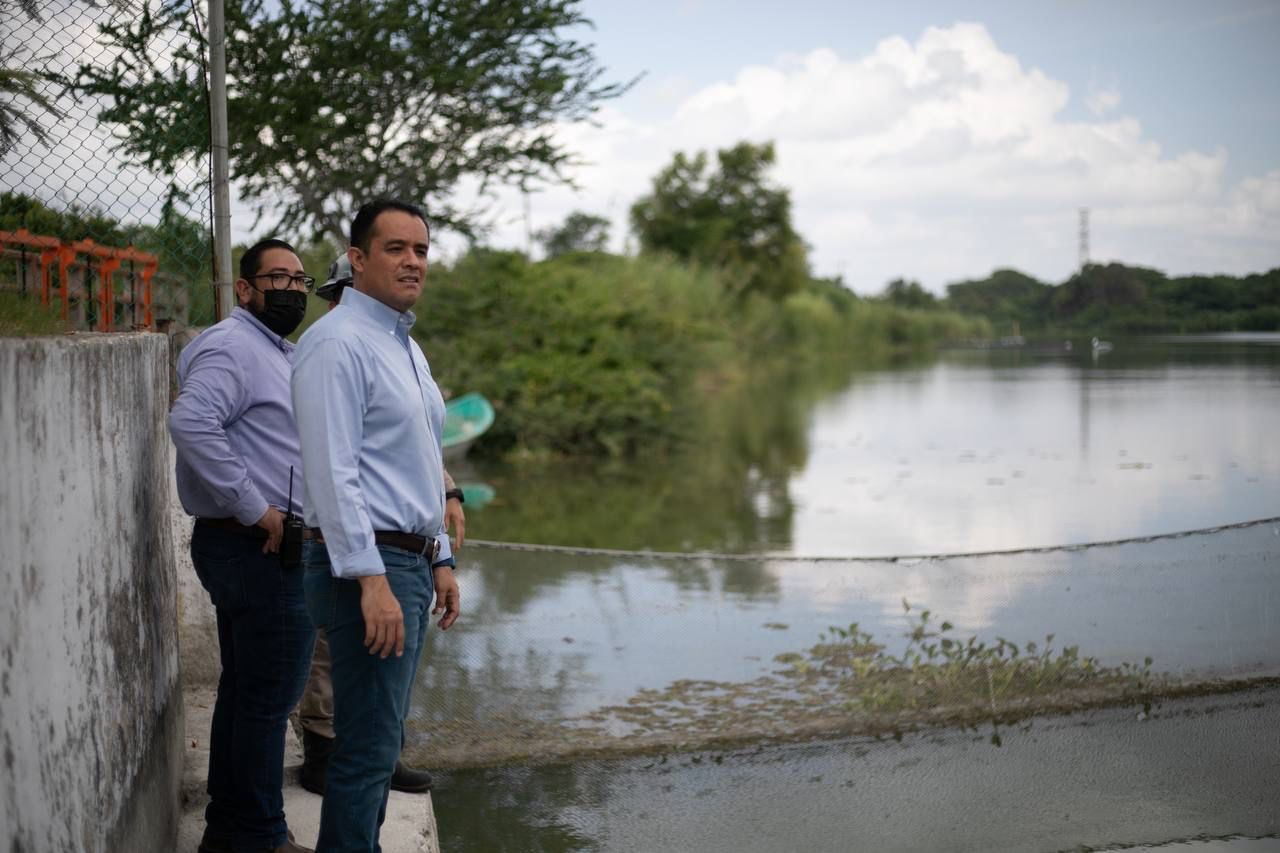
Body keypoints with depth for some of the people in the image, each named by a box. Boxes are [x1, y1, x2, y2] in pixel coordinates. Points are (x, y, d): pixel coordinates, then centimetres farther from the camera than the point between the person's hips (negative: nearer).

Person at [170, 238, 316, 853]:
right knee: (268, 697, -5)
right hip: (256, 549, -11)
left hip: (262, 550, 11)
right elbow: (190, 421, -30)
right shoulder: (234, 347, -13)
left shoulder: (276, 352, 21)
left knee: (244, 691, 16)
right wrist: (255, 508, -26)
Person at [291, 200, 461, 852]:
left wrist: (440, 560, 20)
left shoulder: (407, 347, 18)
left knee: (380, 741, 15)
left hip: (408, 563, 10)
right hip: (366, 565, -10)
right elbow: (333, 474, -20)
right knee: (370, 746, -7)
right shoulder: (338, 343, -13)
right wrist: (372, 580, -25)